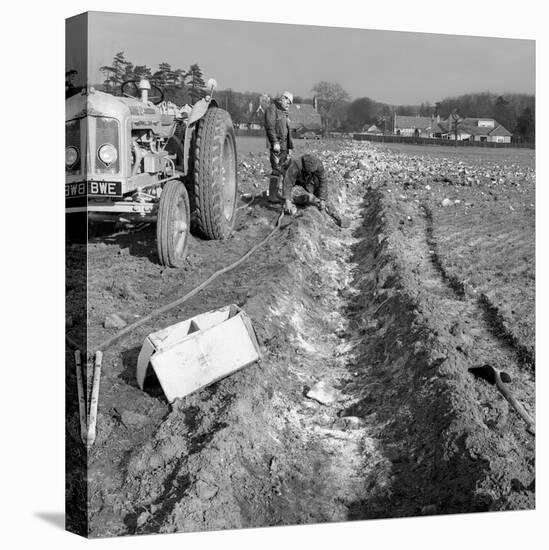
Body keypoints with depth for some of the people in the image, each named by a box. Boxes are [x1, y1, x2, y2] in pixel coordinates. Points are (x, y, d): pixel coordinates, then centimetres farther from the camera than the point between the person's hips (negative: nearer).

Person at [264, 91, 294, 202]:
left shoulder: (284, 113, 23)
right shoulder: (272, 109, -4)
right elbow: (269, 126, -14)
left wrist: (290, 147, 21)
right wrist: (275, 142, -21)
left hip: (284, 146, 9)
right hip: (276, 145, -9)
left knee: (281, 170, 5)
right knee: (276, 170, -12)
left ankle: (275, 194, 10)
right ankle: (272, 196, -11)